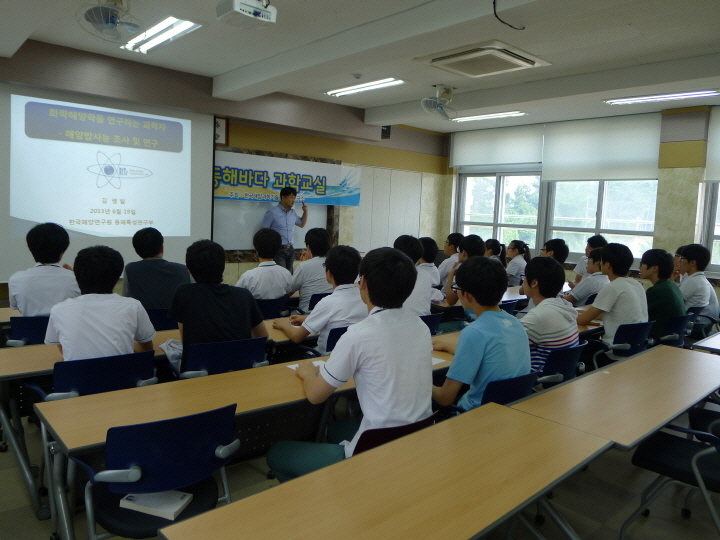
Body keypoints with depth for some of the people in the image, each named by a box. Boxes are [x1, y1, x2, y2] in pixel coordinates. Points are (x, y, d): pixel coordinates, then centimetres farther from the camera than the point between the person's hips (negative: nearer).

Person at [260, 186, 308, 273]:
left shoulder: (293, 213, 11)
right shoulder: (272, 213, -8)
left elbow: (302, 224, 28)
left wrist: (305, 212, 11)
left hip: (290, 250, 7)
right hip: (278, 250, -6)